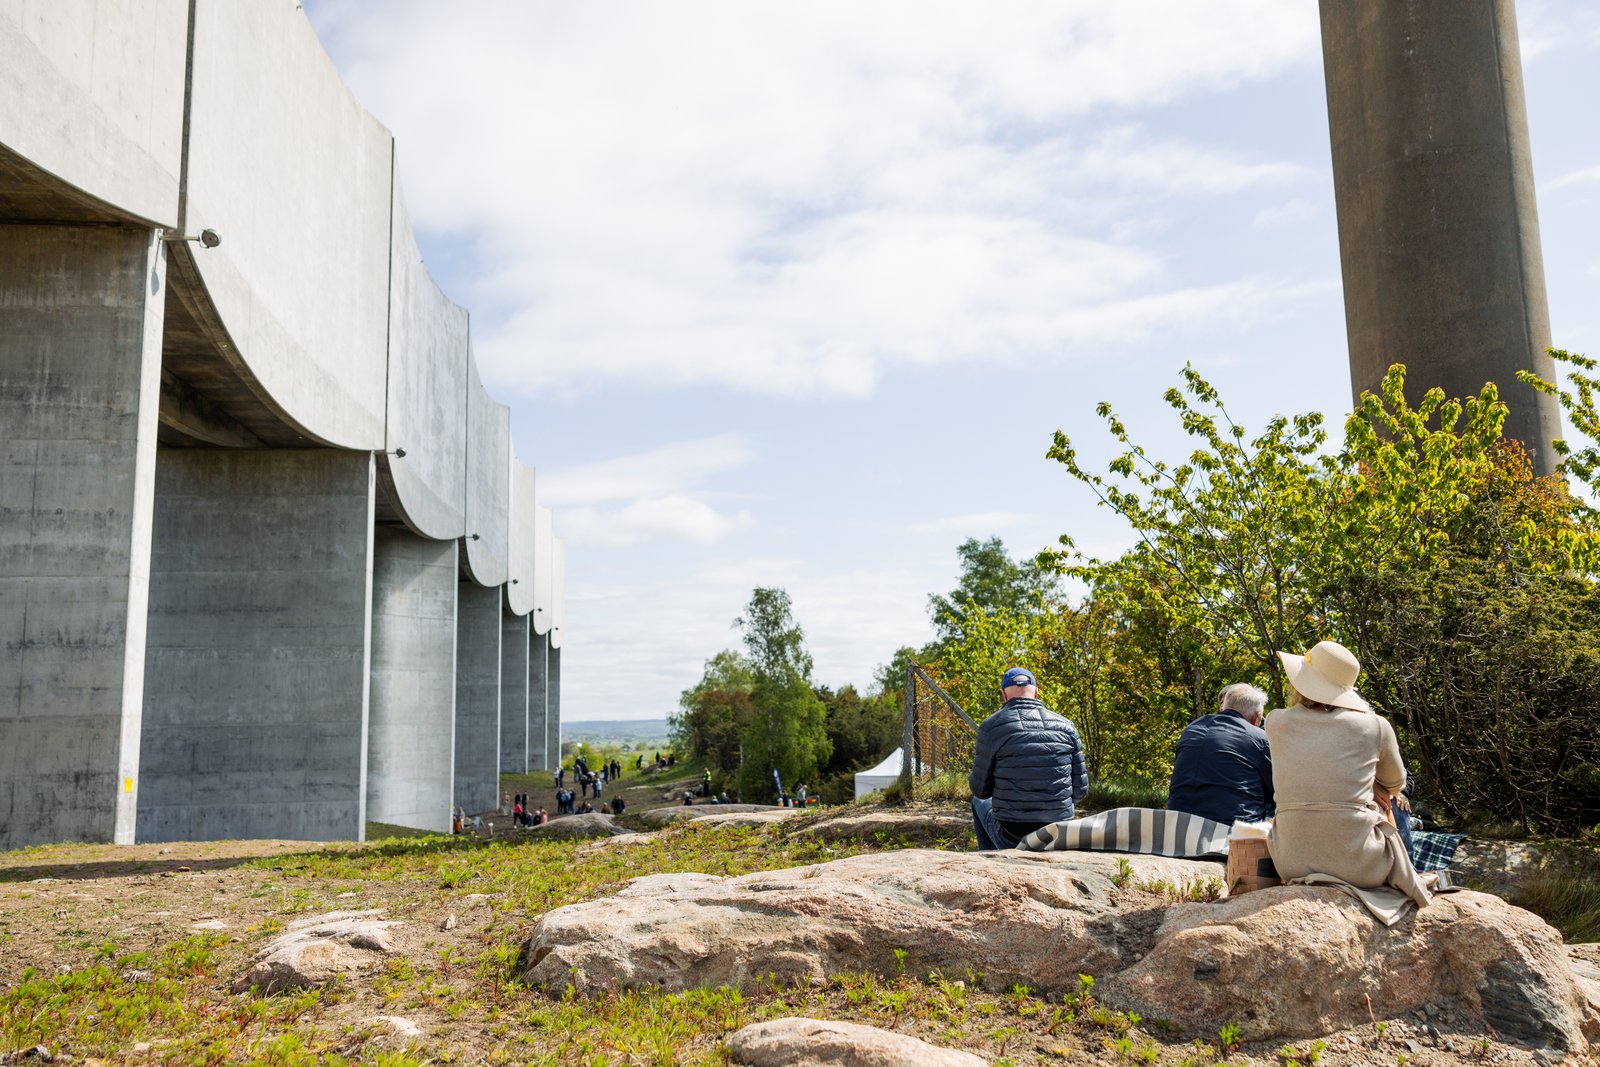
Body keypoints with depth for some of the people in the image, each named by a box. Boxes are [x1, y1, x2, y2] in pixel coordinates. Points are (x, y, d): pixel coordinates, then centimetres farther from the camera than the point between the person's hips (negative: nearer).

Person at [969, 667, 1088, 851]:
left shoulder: (992, 726, -8)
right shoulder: (1065, 726, 1)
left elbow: (980, 789, -4)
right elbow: (1080, 789, 3)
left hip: (1011, 837, -2)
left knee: (979, 802, 30)